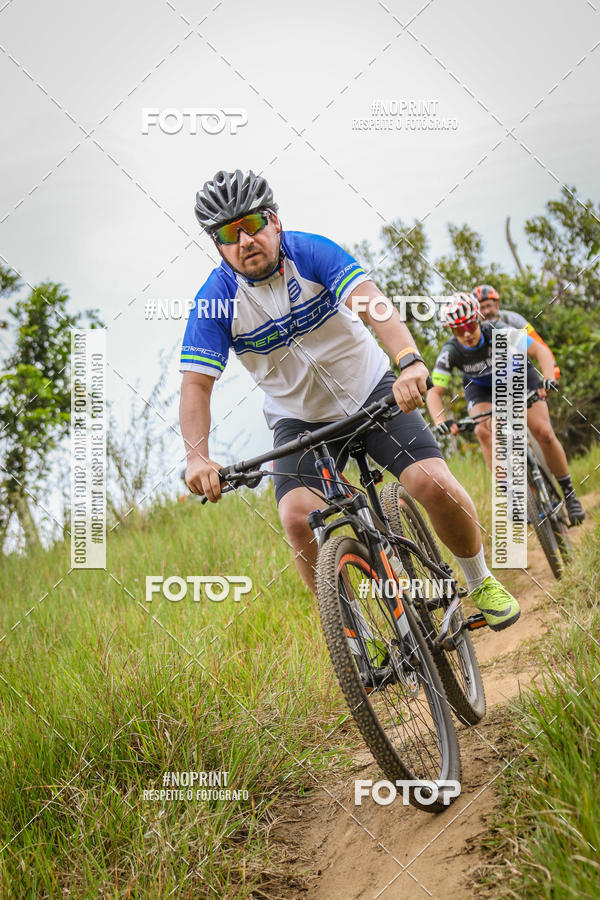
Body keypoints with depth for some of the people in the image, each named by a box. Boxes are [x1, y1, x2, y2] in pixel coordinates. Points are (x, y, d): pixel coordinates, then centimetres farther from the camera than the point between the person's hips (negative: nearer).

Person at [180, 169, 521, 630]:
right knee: (297, 518, -24)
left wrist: (409, 361, -51)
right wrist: (197, 457, -36)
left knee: (436, 486, -18)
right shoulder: (215, 300, -14)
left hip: (371, 391, -1)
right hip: (300, 420, 1)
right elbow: (196, 384, -18)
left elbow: (371, 302, -32)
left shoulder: (310, 253, -17)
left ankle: (481, 582, 10)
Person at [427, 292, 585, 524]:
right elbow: (435, 392, -27)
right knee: (483, 430, -29)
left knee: (544, 433, -17)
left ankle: (569, 494, 1)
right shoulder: (450, 352, -27)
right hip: (481, 388, 1)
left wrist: (548, 380, -49)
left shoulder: (498, 332, -31)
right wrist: (440, 421, -45)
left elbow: (541, 351, -31)